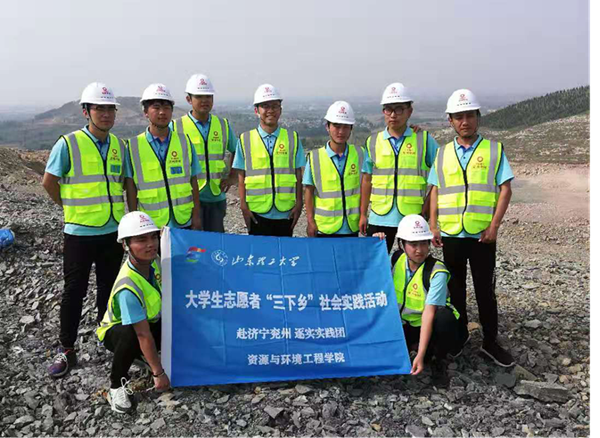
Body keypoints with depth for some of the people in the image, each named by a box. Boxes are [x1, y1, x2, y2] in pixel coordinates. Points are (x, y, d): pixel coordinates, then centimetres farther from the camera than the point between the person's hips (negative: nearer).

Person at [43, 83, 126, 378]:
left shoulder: (119, 146, 5)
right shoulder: (68, 144, -10)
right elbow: (49, 182, -4)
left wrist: (121, 211, 7)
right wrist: (73, 208, 1)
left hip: (113, 231, 4)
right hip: (80, 232, -4)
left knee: (109, 288, 15)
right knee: (74, 291, 4)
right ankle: (66, 350, 18)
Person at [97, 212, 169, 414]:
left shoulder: (153, 260, -19)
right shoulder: (128, 288, -38)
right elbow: (143, 334, -35)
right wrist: (158, 373, -30)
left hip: (150, 321, 7)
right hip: (118, 331, -7)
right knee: (131, 336, -39)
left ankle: (141, 354, 14)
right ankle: (117, 386, -13)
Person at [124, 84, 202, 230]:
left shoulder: (185, 142, 7)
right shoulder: (133, 147, 1)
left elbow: (193, 182, 7)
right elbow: (131, 189, 2)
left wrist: (196, 215, 3)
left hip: (184, 222, 2)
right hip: (151, 225, -1)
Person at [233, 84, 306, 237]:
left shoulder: (293, 138, 5)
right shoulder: (245, 140, 2)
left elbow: (298, 174, 5)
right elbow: (241, 177, 3)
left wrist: (299, 204, 1)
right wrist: (244, 206, -1)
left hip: (285, 211, 1)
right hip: (257, 212, -1)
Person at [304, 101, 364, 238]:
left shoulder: (359, 154, 2)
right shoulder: (315, 157, -4)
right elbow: (309, 191, -1)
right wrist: (311, 221, -4)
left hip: (351, 227, 2)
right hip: (324, 228, -2)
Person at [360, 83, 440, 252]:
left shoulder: (424, 139, 1)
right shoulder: (373, 142, 7)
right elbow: (367, 180, 11)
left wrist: (427, 206, -5)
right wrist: (363, 214, 9)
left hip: (413, 218, -1)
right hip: (379, 217, 2)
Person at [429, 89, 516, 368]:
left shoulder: (494, 149, 2)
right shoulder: (443, 153, 8)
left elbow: (505, 189, -2)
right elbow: (435, 192, 9)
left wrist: (494, 225, -11)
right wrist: (433, 227, 1)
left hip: (482, 234, -2)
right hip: (450, 234, 2)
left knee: (485, 289, 5)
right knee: (455, 288, 12)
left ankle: (490, 341, 18)